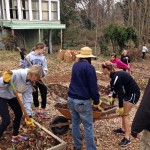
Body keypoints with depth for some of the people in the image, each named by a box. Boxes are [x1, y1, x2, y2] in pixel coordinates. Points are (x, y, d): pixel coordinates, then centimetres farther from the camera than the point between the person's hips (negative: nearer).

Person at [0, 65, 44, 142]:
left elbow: (27, 98, -11)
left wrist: (29, 115, -15)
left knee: (19, 114, 14)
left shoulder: (29, 83, -12)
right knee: (6, 120, -11)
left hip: (12, 96, 8)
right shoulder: (16, 74, -35)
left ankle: (15, 136, 35)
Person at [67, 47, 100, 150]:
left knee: (75, 123, 16)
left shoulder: (75, 65, 11)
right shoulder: (89, 67, -13)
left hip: (71, 98, 8)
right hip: (82, 101, -8)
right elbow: (93, 86, -14)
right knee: (88, 126, 1)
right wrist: (96, 100, -4)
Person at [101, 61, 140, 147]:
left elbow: (120, 92, -24)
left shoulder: (116, 77, -25)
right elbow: (117, 89, 18)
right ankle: (123, 129, 32)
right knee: (123, 113, 17)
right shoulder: (115, 74, 5)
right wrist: (113, 98, 28)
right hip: (128, 93, 10)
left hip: (133, 94, -10)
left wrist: (120, 107, -18)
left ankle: (127, 138, -2)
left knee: (125, 114, -7)